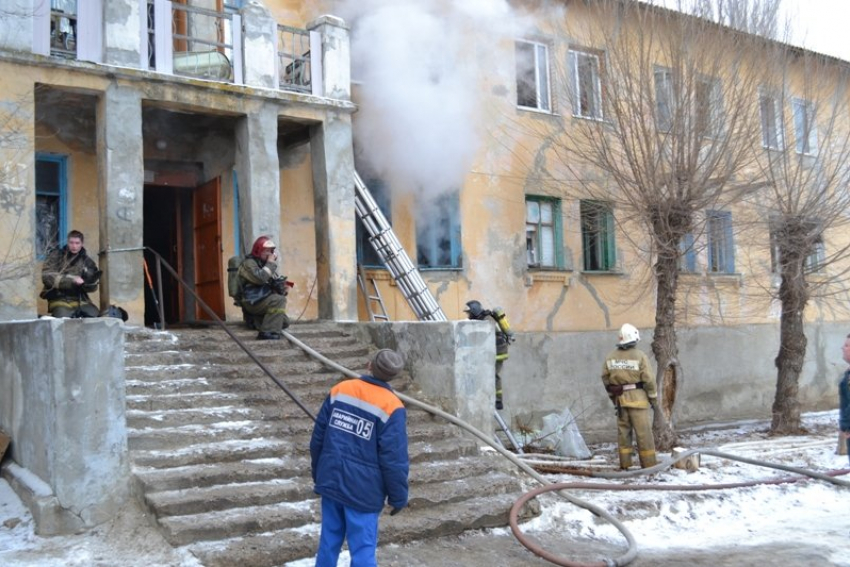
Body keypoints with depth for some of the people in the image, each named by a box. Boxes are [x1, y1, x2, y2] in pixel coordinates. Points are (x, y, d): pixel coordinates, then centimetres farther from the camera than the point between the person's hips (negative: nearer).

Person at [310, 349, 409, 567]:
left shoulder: (339, 390, 0)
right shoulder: (391, 407, -13)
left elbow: (318, 437, 7)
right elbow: (394, 459, -13)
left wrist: (318, 473, 20)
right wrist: (398, 497, -1)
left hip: (331, 481, 5)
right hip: (363, 490, -4)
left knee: (329, 540, 17)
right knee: (363, 549, 3)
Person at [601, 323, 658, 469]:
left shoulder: (610, 357, 3)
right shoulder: (640, 356, -10)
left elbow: (605, 378, 7)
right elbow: (648, 379, -11)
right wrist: (653, 398, 0)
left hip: (620, 398, 5)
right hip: (637, 398, -4)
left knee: (623, 430, 12)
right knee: (643, 432, 0)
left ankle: (625, 463, 15)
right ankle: (648, 464, 3)